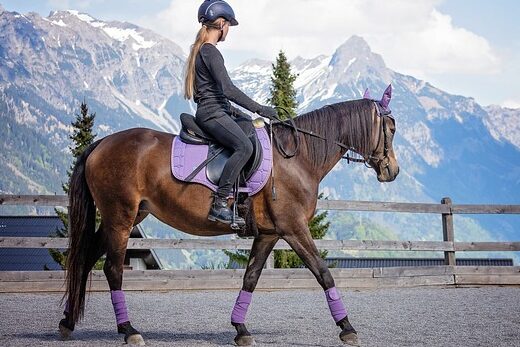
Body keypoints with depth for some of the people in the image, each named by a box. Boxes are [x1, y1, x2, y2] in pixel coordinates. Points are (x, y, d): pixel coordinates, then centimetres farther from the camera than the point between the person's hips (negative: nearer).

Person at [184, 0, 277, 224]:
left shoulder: (200, 50, 17)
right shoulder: (211, 52, -14)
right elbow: (228, 89, -22)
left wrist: (230, 109, 25)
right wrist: (259, 109, -19)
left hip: (216, 111, 11)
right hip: (212, 114, -11)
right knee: (244, 146, -27)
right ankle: (219, 205, -30)